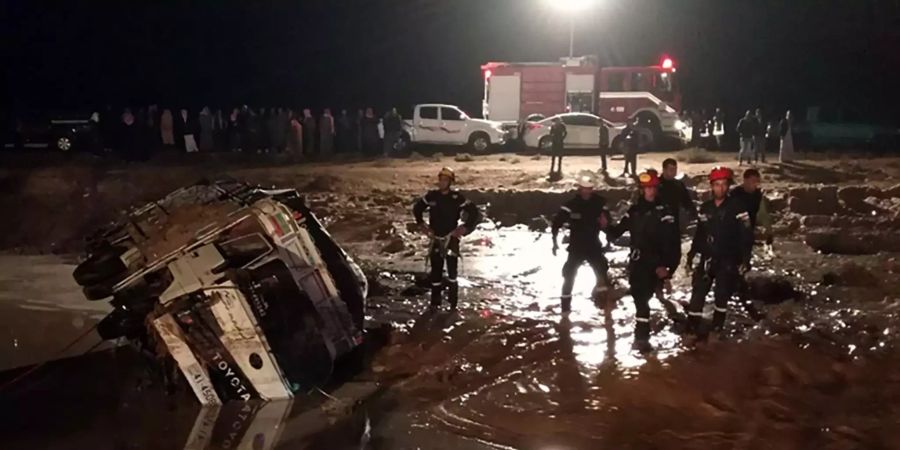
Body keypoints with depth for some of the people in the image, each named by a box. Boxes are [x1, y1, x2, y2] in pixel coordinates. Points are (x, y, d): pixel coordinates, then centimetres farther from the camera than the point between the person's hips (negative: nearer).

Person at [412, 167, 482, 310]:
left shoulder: (457, 198, -10)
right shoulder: (431, 196, 0)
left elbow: (475, 213, -7)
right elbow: (417, 208, 17)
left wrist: (465, 228, -10)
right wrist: (422, 225, 9)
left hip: (451, 239, -3)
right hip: (436, 240, 3)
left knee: (452, 272, -3)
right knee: (435, 272, 8)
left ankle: (453, 302, 6)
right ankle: (435, 302, 18)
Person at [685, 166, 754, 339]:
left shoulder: (737, 207, -10)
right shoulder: (705, 208, 4)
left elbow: (746, 235, -11)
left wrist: (745, 259, -16)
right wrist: (692, 253, 11)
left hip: (728, 259, -3)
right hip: (707, 258, 3)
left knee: (722, 295, 2)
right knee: (698, 293, -3)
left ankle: (716, 330, 18)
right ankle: (692, 330, 4)